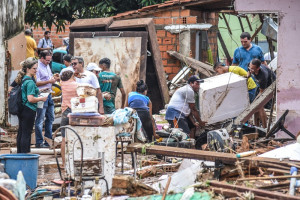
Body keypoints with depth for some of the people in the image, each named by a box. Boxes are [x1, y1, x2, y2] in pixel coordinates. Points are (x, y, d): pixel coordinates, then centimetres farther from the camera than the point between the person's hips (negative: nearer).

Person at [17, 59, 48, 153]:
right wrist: (41, 98, -9)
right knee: (26, 133, -5)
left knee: (21, 132, 15)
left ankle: (19, 153, 22)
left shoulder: (23, 79, 11)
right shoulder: (30, 82, -17)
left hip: (22, 109, 10)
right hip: (29, 110, -10)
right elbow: (30, 99, -24)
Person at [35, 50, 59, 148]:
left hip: (48, 94, 9)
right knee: (40, 120, -5)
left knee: (50, 118, 12)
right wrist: (49, 81, -18)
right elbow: (37, 83, -18)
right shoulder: (38, 67, -13)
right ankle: (39, 142, -1)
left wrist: (54, 78, 8)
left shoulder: (47, 66, 17)